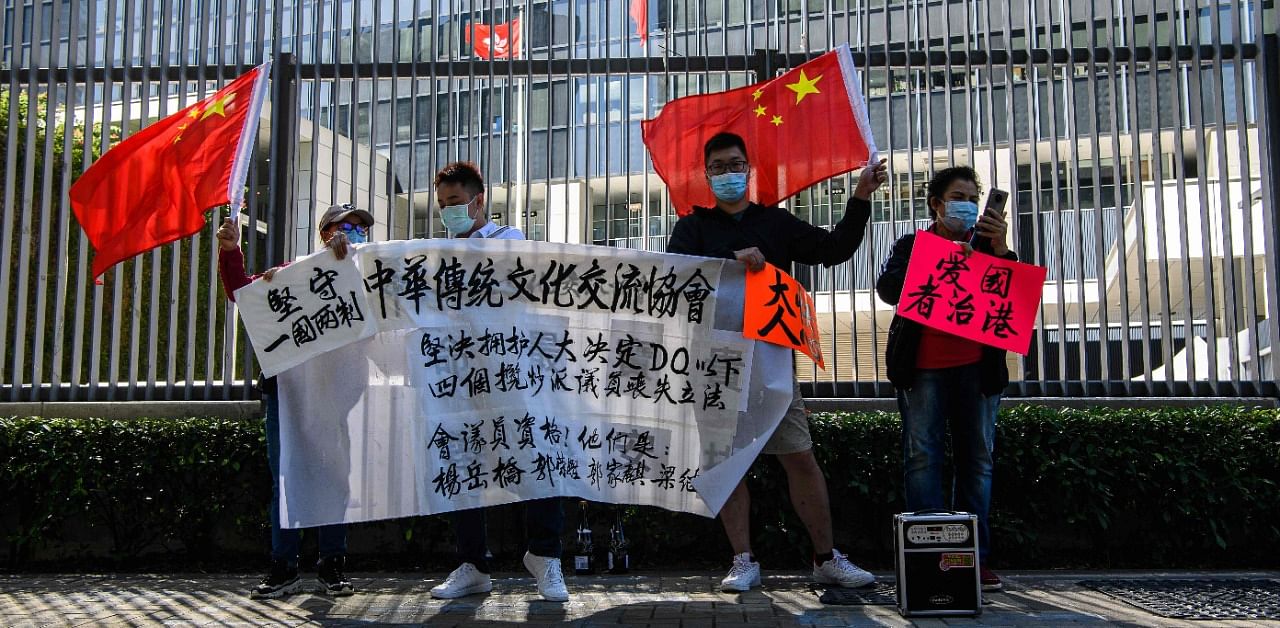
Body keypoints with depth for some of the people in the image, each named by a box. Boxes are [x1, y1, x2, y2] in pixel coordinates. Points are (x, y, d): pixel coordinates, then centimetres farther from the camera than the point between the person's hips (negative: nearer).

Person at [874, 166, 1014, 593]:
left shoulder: (986, 245, 15)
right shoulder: (911, 245, 11)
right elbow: (888, 289, -7)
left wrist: (1001, 249, -14)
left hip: (977, 367, 2)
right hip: (923, 367, -2)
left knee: (977, 460, 3)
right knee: (922, 458, -4)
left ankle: (974, 557, 9)